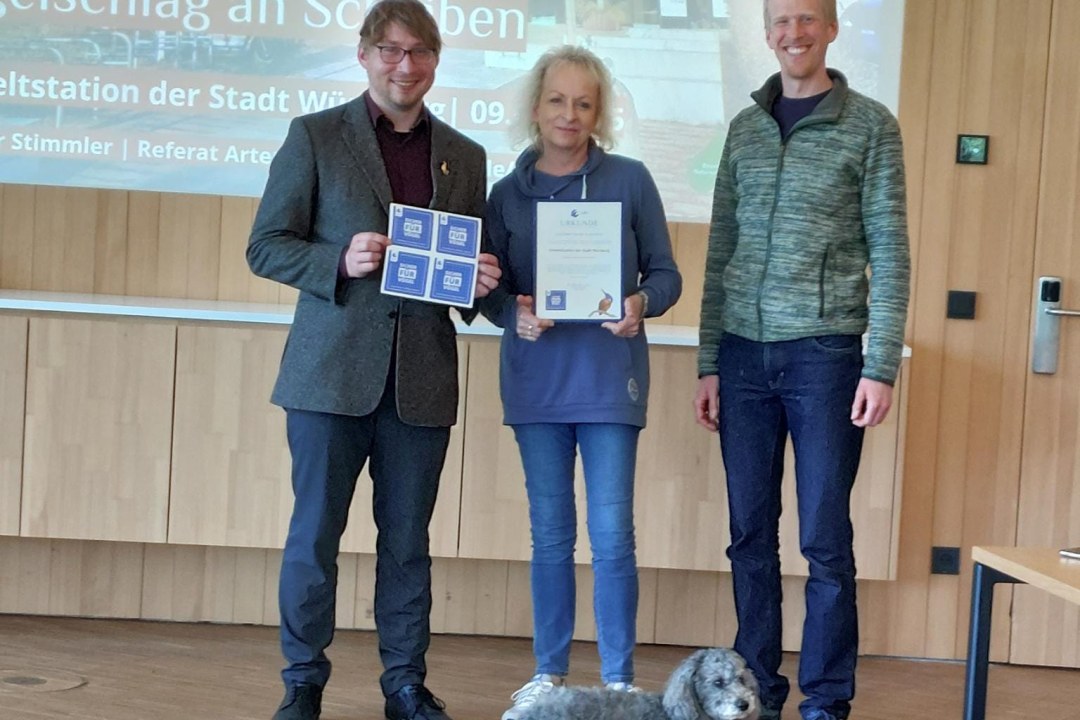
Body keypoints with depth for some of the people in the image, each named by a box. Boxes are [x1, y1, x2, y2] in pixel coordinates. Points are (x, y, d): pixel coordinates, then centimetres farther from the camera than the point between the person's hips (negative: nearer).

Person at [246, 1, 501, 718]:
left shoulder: (465, 157, 13)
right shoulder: (315, 136, 3)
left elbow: (474, 264, 19)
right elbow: (266, 246, 0)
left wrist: (482, 282, -4)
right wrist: (340, 261, -16)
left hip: (424, 380, 3)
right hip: (332, 371, -2)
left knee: (408, 541, 9)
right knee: (314, 534, 4)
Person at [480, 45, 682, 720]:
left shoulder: (630, 179, 0)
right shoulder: (507, 193, 5)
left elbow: (666, 273, 1)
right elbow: (491, 288, 6)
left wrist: (641, 304, -19)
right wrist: (515, 315, -15)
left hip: (610, 379, -2)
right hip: (537, 381, 2)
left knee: (612, 534, -2)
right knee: (551, 533, 9)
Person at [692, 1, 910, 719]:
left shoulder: (870, 126, 1)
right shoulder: (745, 127, 12)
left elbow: (890, 253, -2)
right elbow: (721, 252, 12)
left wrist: (881, 366, -9)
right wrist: (709, 363, 8)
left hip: (824, 352, -3)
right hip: (744, 353, 4)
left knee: (826, 538, 0)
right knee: (751, 534, 7)